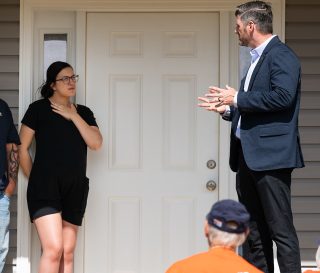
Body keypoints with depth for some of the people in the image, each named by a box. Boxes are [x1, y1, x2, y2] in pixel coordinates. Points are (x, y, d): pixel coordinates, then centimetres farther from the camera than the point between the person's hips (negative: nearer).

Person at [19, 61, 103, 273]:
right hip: (45, 187, -5)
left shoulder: (84, 113, 15)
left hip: (75, 188, 5)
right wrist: (36, 181, 4)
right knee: (53, 248, -17)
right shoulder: (39, 108, 2)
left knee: (68, 253, 4)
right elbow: (22, 149, 3)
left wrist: (73, 116, -4)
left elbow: (96, 143, -1)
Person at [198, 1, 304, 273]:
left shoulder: (281, 55, -8)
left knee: (280, 228, -7)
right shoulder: (258, 59, 20)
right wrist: (226, 108, 10)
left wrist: (237, 99, -15)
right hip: (248, 157, 10)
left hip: (270, 156, -10)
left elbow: (283, 96, -24)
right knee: (253, 232, 12)